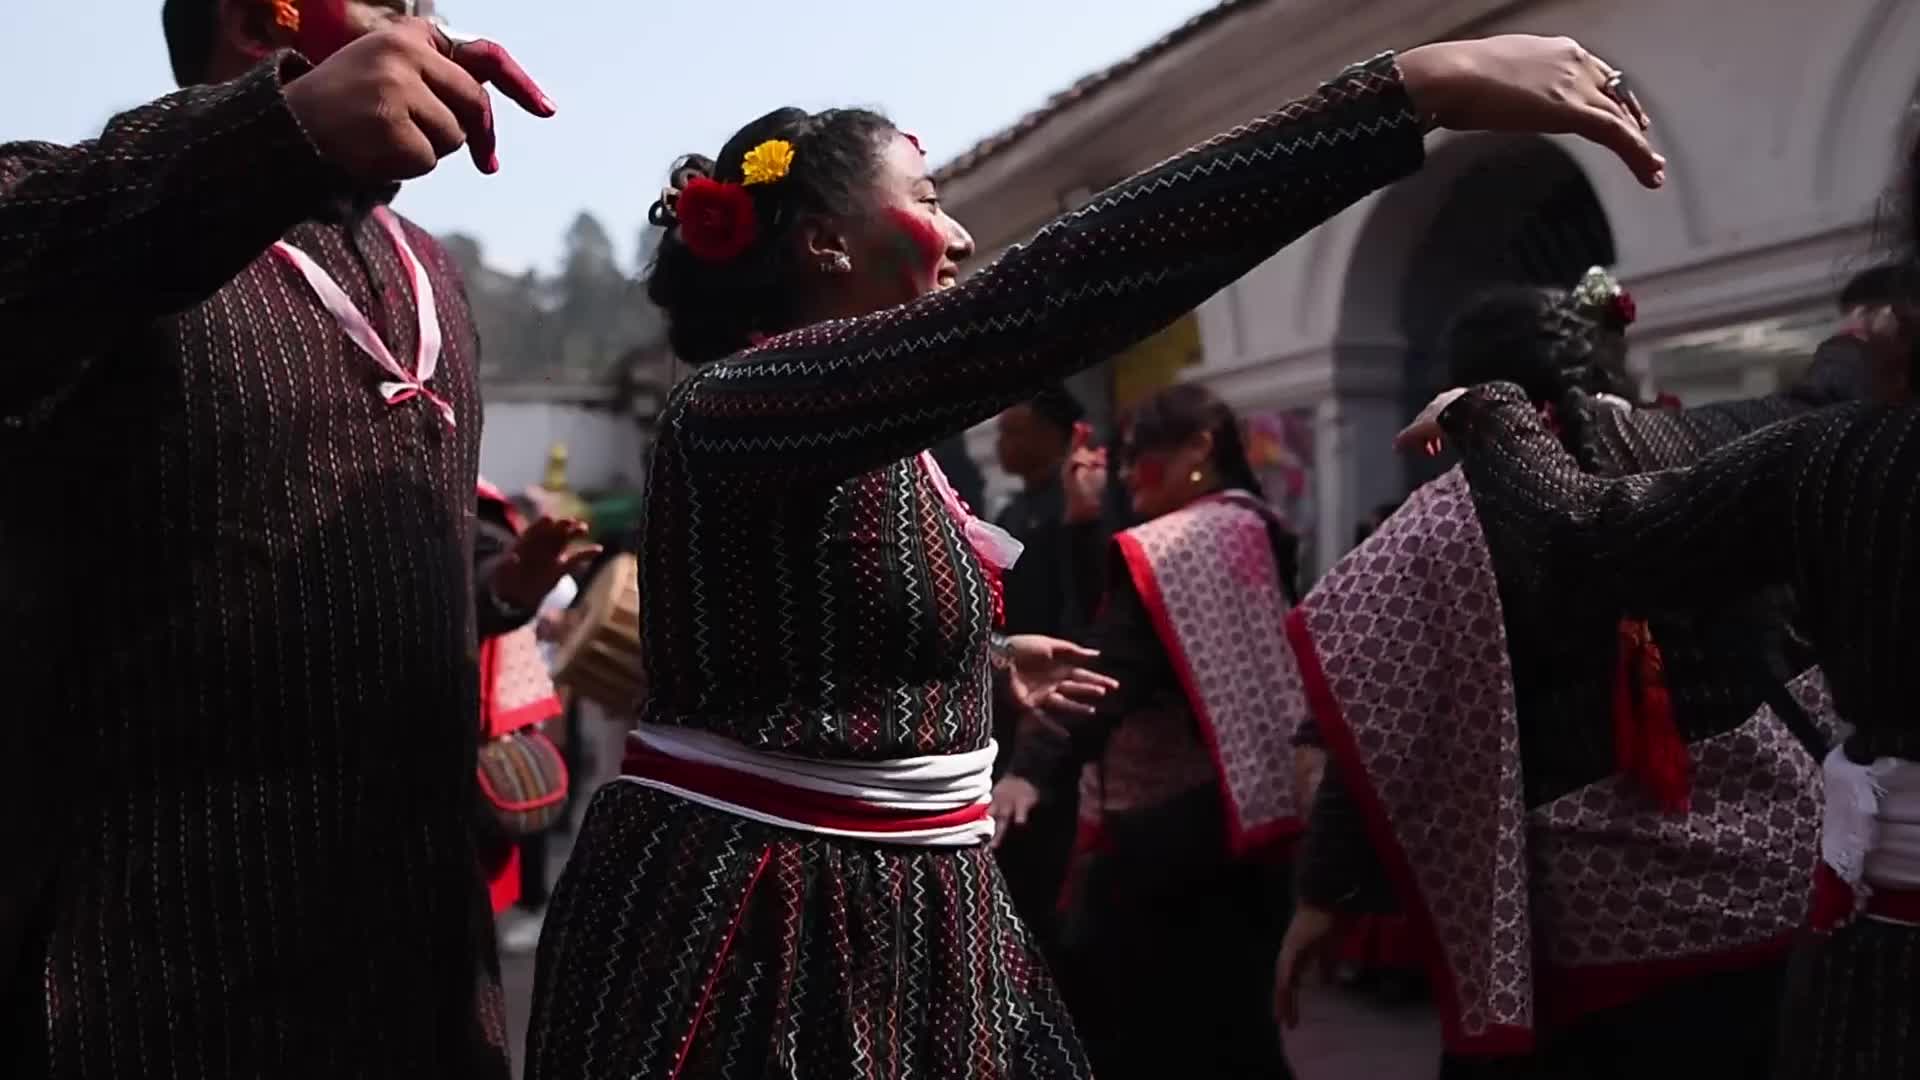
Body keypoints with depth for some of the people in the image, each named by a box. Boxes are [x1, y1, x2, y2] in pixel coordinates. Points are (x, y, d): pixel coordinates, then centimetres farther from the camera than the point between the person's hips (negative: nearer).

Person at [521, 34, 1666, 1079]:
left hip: (902, 917, 10)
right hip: (769, 932, -10)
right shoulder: (743, 405, -20)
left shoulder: (875, 445, 12)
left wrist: (981, 658, 41)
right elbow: (1052, 292, -34)